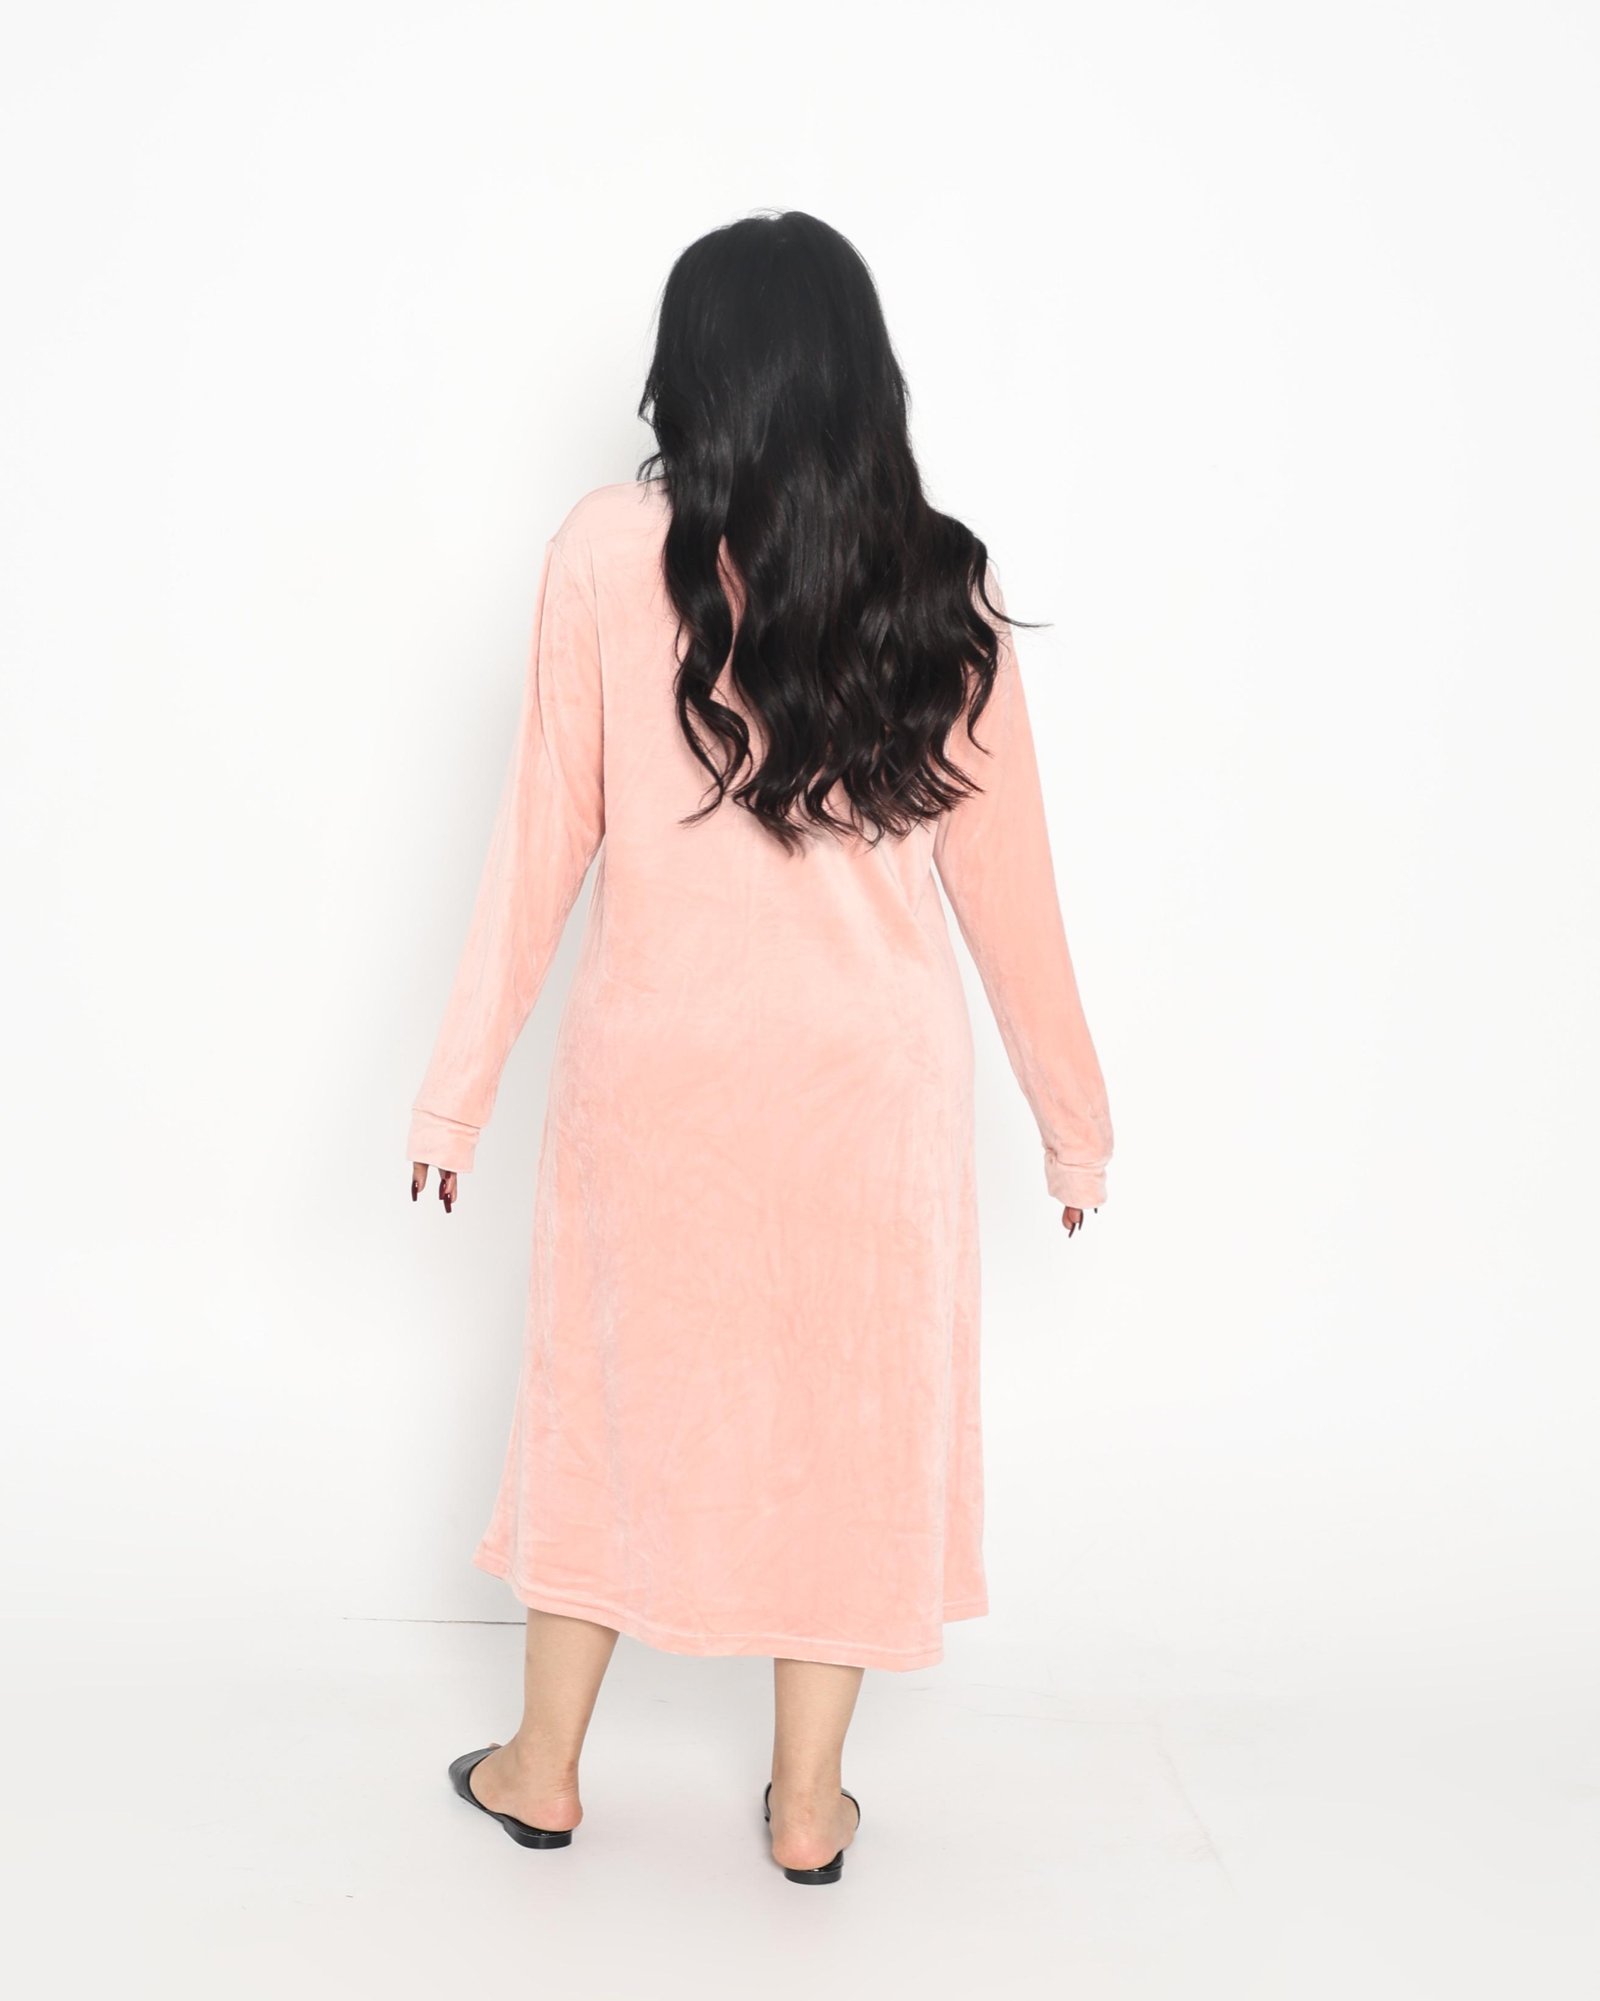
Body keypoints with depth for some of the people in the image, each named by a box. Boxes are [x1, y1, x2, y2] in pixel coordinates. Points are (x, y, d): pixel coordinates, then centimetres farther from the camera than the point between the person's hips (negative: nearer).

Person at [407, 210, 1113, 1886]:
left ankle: (545, 1767, 33)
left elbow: (544, 840, -7)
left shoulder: (608, 555, -9)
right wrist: (1072, 1112, 9)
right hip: (870, 1071, 1)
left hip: (655, 1058, 0)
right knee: (846, 1411, 15)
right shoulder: (939, 581, -6)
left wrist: (459, 1088, 3)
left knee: (615, 1390, 17)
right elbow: (1000, 873, -2)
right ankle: (808, 1805, 28)